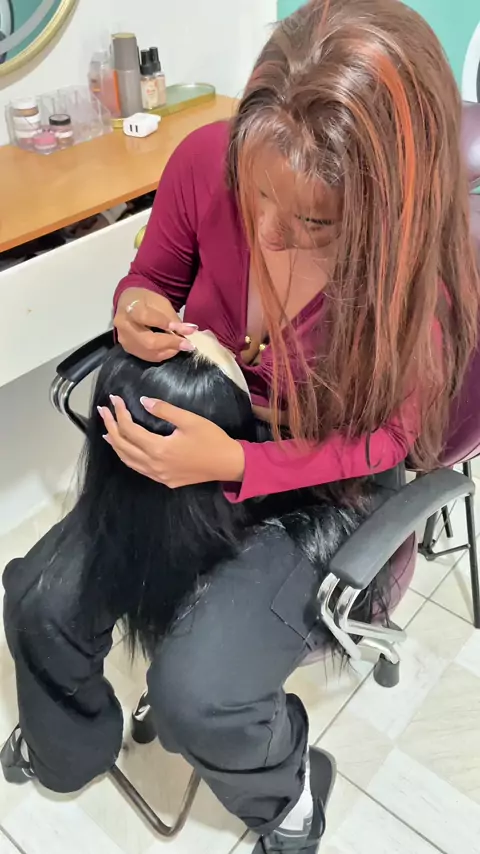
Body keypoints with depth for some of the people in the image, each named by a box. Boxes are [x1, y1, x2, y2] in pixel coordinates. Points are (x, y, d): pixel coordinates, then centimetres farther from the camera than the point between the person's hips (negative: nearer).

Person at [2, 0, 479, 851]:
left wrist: (235, 464, -33)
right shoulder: (206, 161, -18)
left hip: (316, 492, -3)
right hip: (192, 442, 4)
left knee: (197, 698, -19)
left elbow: (381, 443, -17)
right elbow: (153, 275, 2)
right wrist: (139, 311, -23)